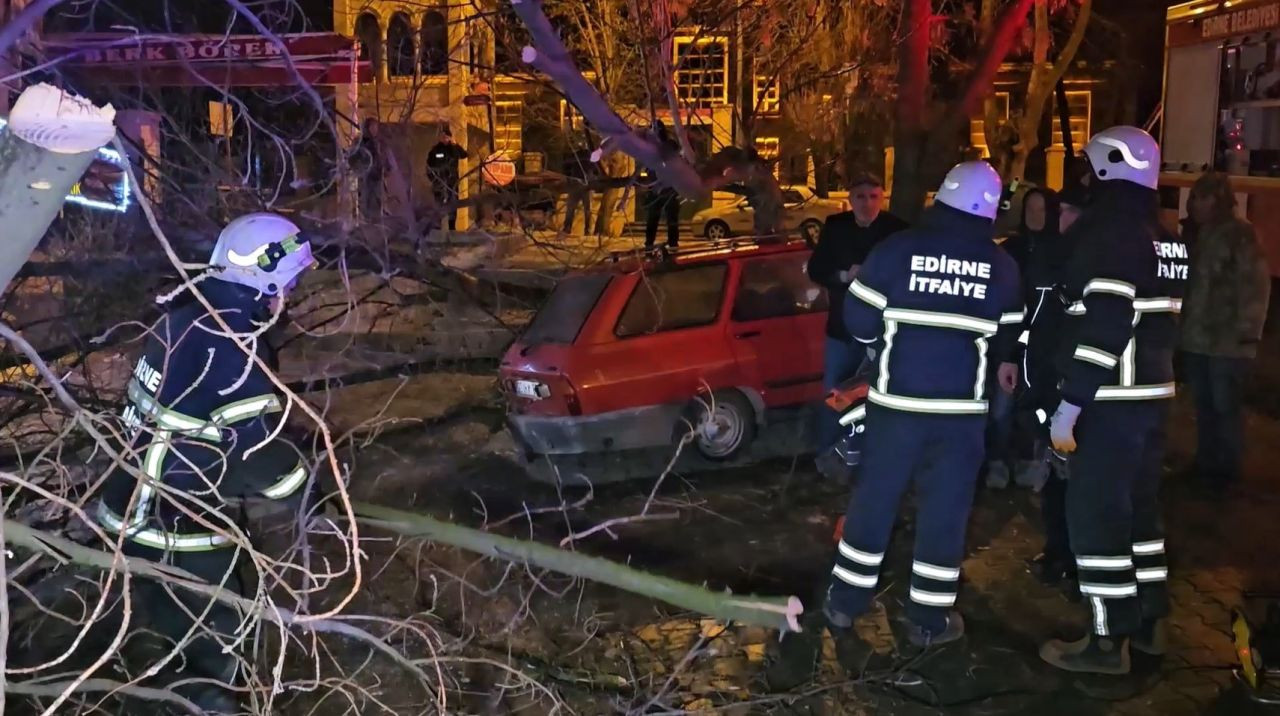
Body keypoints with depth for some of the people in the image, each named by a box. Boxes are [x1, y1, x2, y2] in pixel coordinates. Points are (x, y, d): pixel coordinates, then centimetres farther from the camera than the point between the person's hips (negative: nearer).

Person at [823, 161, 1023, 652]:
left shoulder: (896, 249, -6)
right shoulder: (1001, 266, 1)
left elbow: (859, 319, -5)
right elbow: (1007, 337, 9)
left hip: (896, 398, 0)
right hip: (962, 407, 0)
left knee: (874, 498, 10)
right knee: (945, 508, 8)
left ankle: (844, 604, 17)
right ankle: (928, 620, 15)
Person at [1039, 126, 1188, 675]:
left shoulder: (1109, 233, -17)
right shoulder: (1164, 240, 13)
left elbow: (1102, 328, -23)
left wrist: (1070, 404, -22)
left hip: (1112, 400, -9)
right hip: (1151, 394, 9)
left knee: (1095, 513, -3)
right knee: (1139, 505, 17)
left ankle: (1108, 640, 2)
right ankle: (1148, 622, 26)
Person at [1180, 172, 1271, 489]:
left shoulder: (1241, 233, -9)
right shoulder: (1197, 234, 13)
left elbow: (1256, 284, -14)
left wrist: (1248, 331, -18)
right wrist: (1180, 324, 10)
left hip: (1227, 340, -6)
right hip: (1196, 337, 6)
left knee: (1225, 405, 1)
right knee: (1204, 404, 13)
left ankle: (1227, 469, 13)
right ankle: (1206, 462, 25)